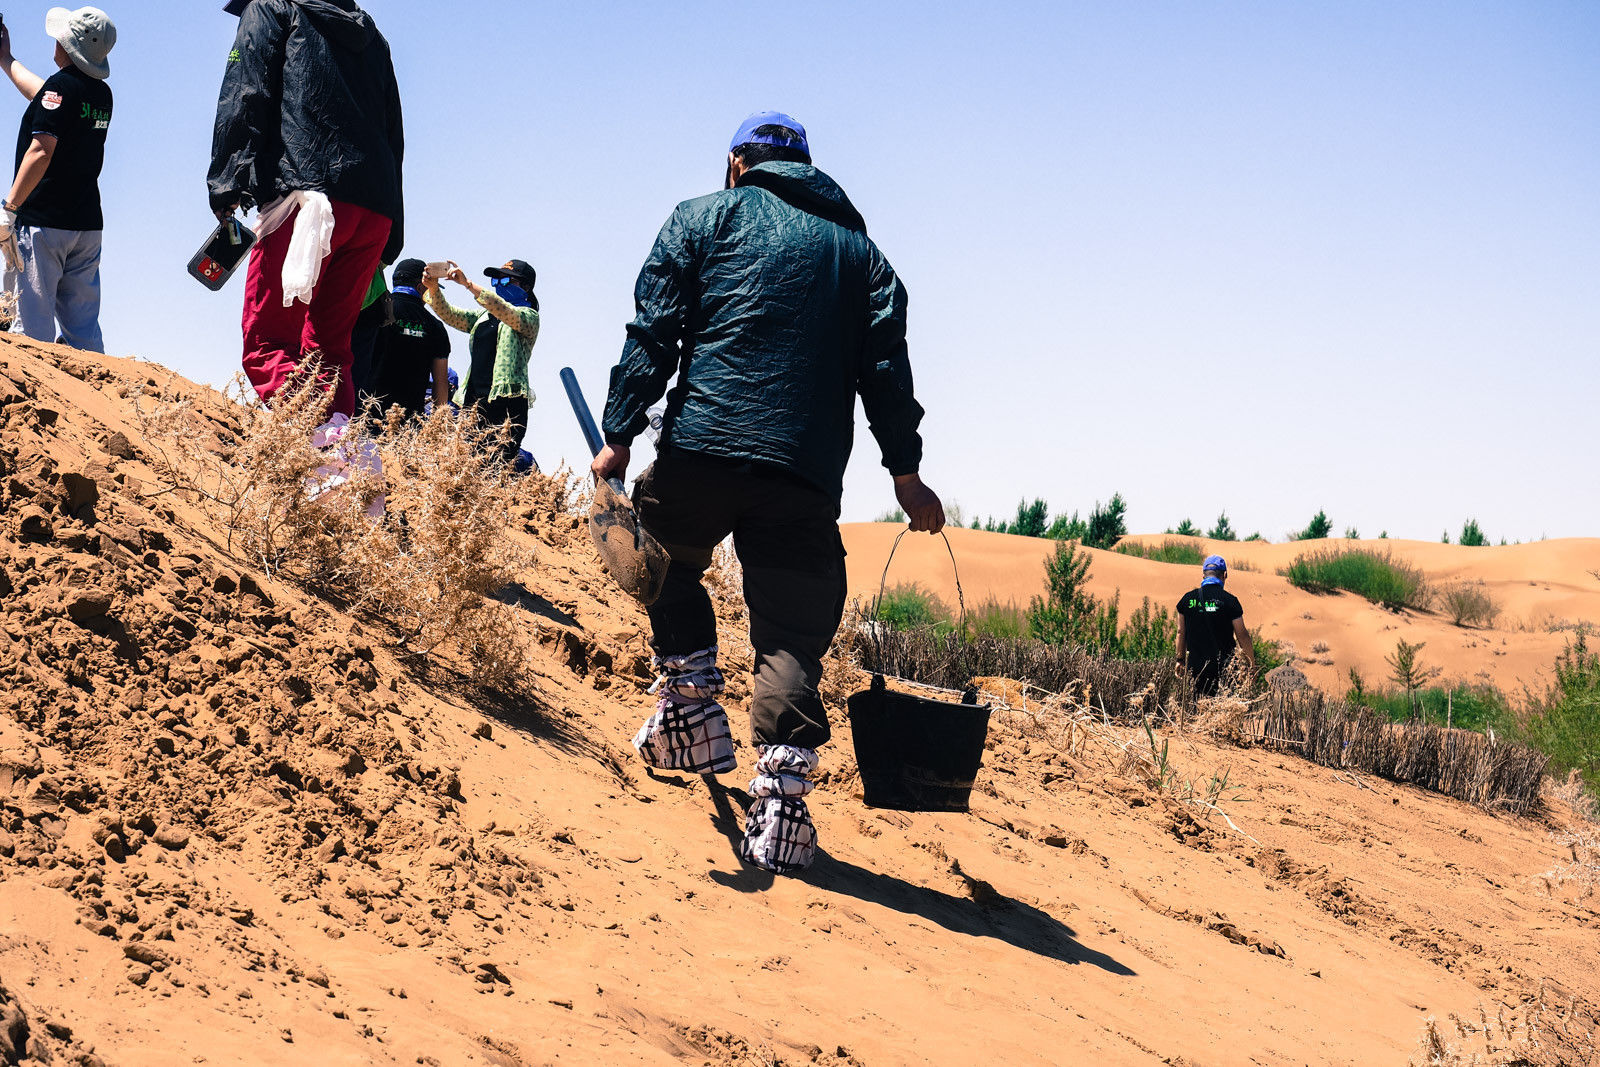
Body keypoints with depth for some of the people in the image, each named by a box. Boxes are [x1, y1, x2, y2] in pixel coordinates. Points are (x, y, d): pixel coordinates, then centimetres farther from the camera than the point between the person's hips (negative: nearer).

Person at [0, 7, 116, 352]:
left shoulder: (61, 85, -11)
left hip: (43, 222, -8)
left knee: (33, 323, -7)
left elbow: (42, 151, -19)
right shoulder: (102, 94, 13)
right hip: (88, 224, 8)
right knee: (83, 329, 8)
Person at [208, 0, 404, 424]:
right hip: (377, 210, 7)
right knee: (328, 349, 12)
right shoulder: (369, 34, 32)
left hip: (309, 192, -7)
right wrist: (390, 238, 25)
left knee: (267, 345, -11)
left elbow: (244, 99, -1)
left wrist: (226, 184, -6)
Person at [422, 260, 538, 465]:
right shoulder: (483, 317, 26)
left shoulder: (529, 317, 5)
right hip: (474, 400, 6)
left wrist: (468, 284, -21)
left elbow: (506, 311, -14)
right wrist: (433, 289, -3)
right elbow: (449, 315, 16)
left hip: (506, 401, -6)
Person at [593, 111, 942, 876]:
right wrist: (905, 471, 11)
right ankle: (780, 806, -9)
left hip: (702, 447, -1)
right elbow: (884, 363, 12)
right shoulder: (857, 248, 21)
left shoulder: (703, 219, 13)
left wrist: (620, 437, -1)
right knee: (792, 636, 1)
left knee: (669, 567, 27)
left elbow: (653, 334, 2)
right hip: (808, 470, 1)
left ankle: (692, 710, 17)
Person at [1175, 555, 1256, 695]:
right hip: (1223, 667, -3)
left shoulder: (1188, 599, 2)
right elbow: (1242, 635, -3)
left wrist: (1180, 659, 22)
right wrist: (1251, 663, 6)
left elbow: (1181, 632, 9)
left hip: (1195, 667, 3)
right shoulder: (1230, 600, -7)